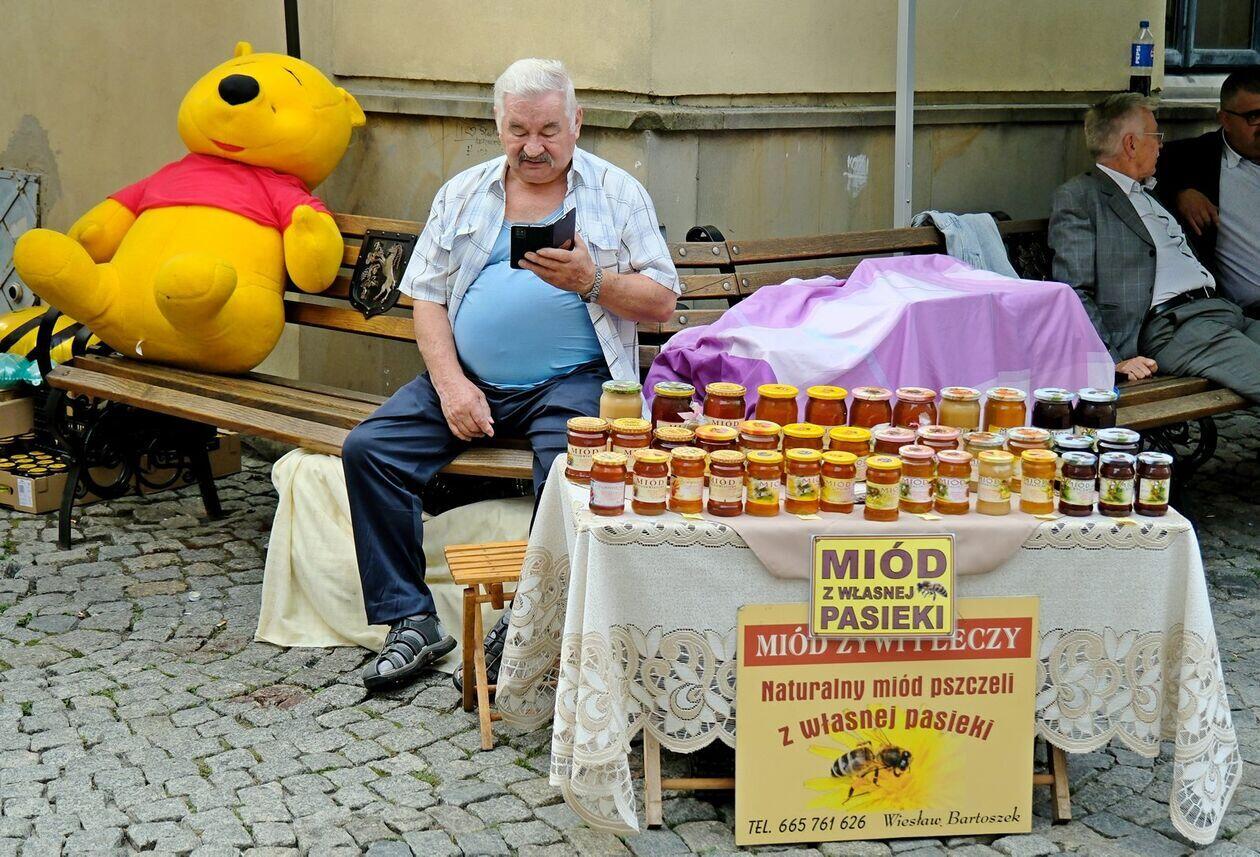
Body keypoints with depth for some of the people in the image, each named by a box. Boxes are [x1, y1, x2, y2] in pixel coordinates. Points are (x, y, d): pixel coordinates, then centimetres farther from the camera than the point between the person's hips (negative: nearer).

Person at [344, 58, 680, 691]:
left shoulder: (617, 193, 6)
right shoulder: (463, 193, 14)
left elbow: (662, 302, 1)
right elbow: (426, 294, 8)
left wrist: (592, 281, -17)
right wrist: (451, 384, -7)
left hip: (570, 381, -3)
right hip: (467, 377, 4)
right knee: (367, 449, -15)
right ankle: (411, 621, -9)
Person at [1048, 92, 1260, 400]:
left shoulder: (1150, 192, 29)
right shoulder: (1076, 197, 2)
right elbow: (1073, 293, -7)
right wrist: (1112, 360, -17)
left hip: (1222, 310, 8)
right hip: (1169, 326, -8)